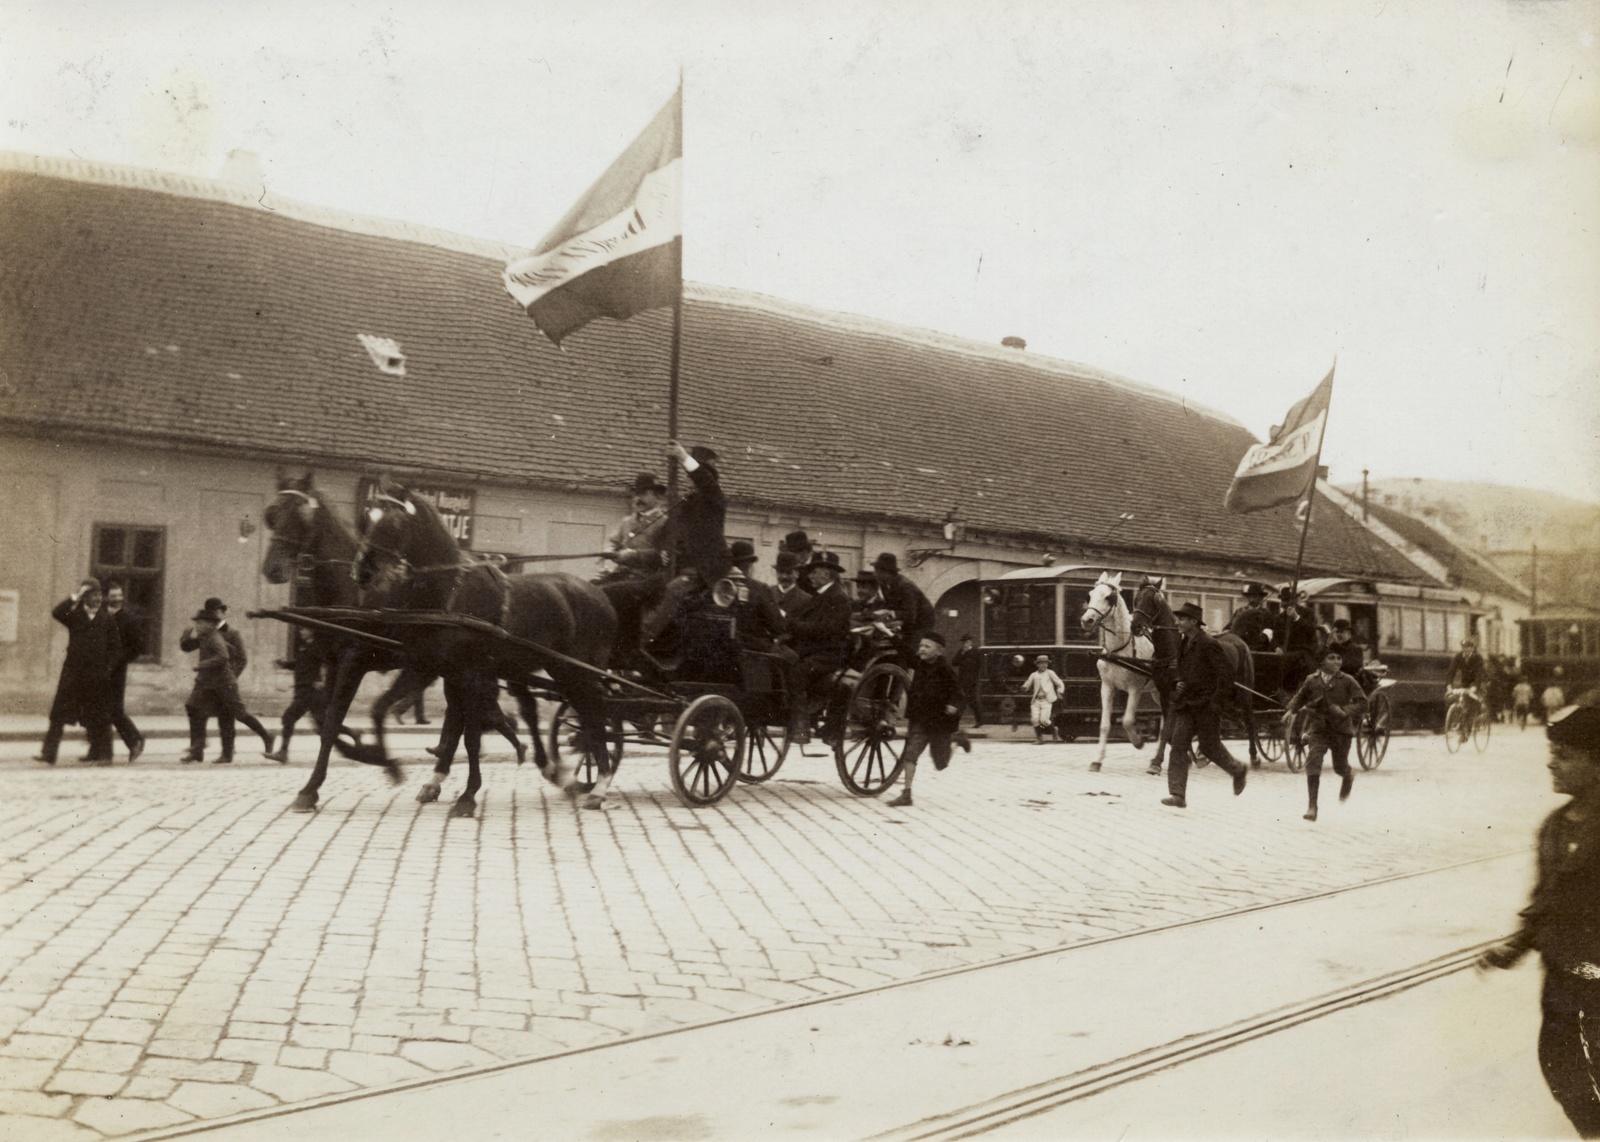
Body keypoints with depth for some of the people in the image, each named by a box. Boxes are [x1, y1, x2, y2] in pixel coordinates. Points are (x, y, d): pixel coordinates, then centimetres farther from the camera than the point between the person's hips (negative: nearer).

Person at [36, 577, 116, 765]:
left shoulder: (107, 619, 6)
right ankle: (48, 753, -1)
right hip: (73, 672, 0)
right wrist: (75, 597, -18)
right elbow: (56, 613, -15)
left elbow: (113, 647, 8)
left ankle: (103, 754, 14)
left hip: (98, 674, 0)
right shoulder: (74, 616, 5)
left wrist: (108, 668, -2)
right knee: (59, 713, -3)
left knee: (98, 717, 5)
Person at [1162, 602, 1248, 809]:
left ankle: (1238, 771, 35)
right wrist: (1179, 684, 5)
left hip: (1206, 706, -7)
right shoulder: (1183, 642, 8)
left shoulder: (1208, 644, -15)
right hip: (1185, 704, 7)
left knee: (1210, 747, 6)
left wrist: (1214, 699, -15)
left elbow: (1226, 673, -16)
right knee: (1179, 744, -5)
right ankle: (1177, 795, -6)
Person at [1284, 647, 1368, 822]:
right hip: (1317, 729, 1)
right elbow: (1300, 696, 18)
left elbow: (1362, 703, -6)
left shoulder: (1348, 681, -5)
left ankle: (1349, 776, 53)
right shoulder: (1311, 680, 1)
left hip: (1341, 730, -1)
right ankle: (1312, 806, -14)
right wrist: (1291, 710, 1)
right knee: (1312, 762, -16)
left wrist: (1345, 711, -22)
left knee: (1340, 767, 12)